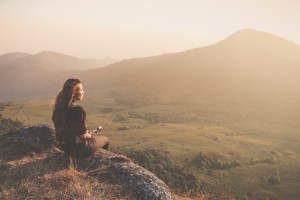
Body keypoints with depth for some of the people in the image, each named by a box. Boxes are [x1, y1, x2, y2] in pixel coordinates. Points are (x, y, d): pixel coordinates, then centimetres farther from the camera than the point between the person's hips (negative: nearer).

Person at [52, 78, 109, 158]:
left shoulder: (58, 107, -5)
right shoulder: (77, 109, -29)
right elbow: (83, 135, -21)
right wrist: (89, 135, 1)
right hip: (78, 149, -8)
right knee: (105, 140, 20)